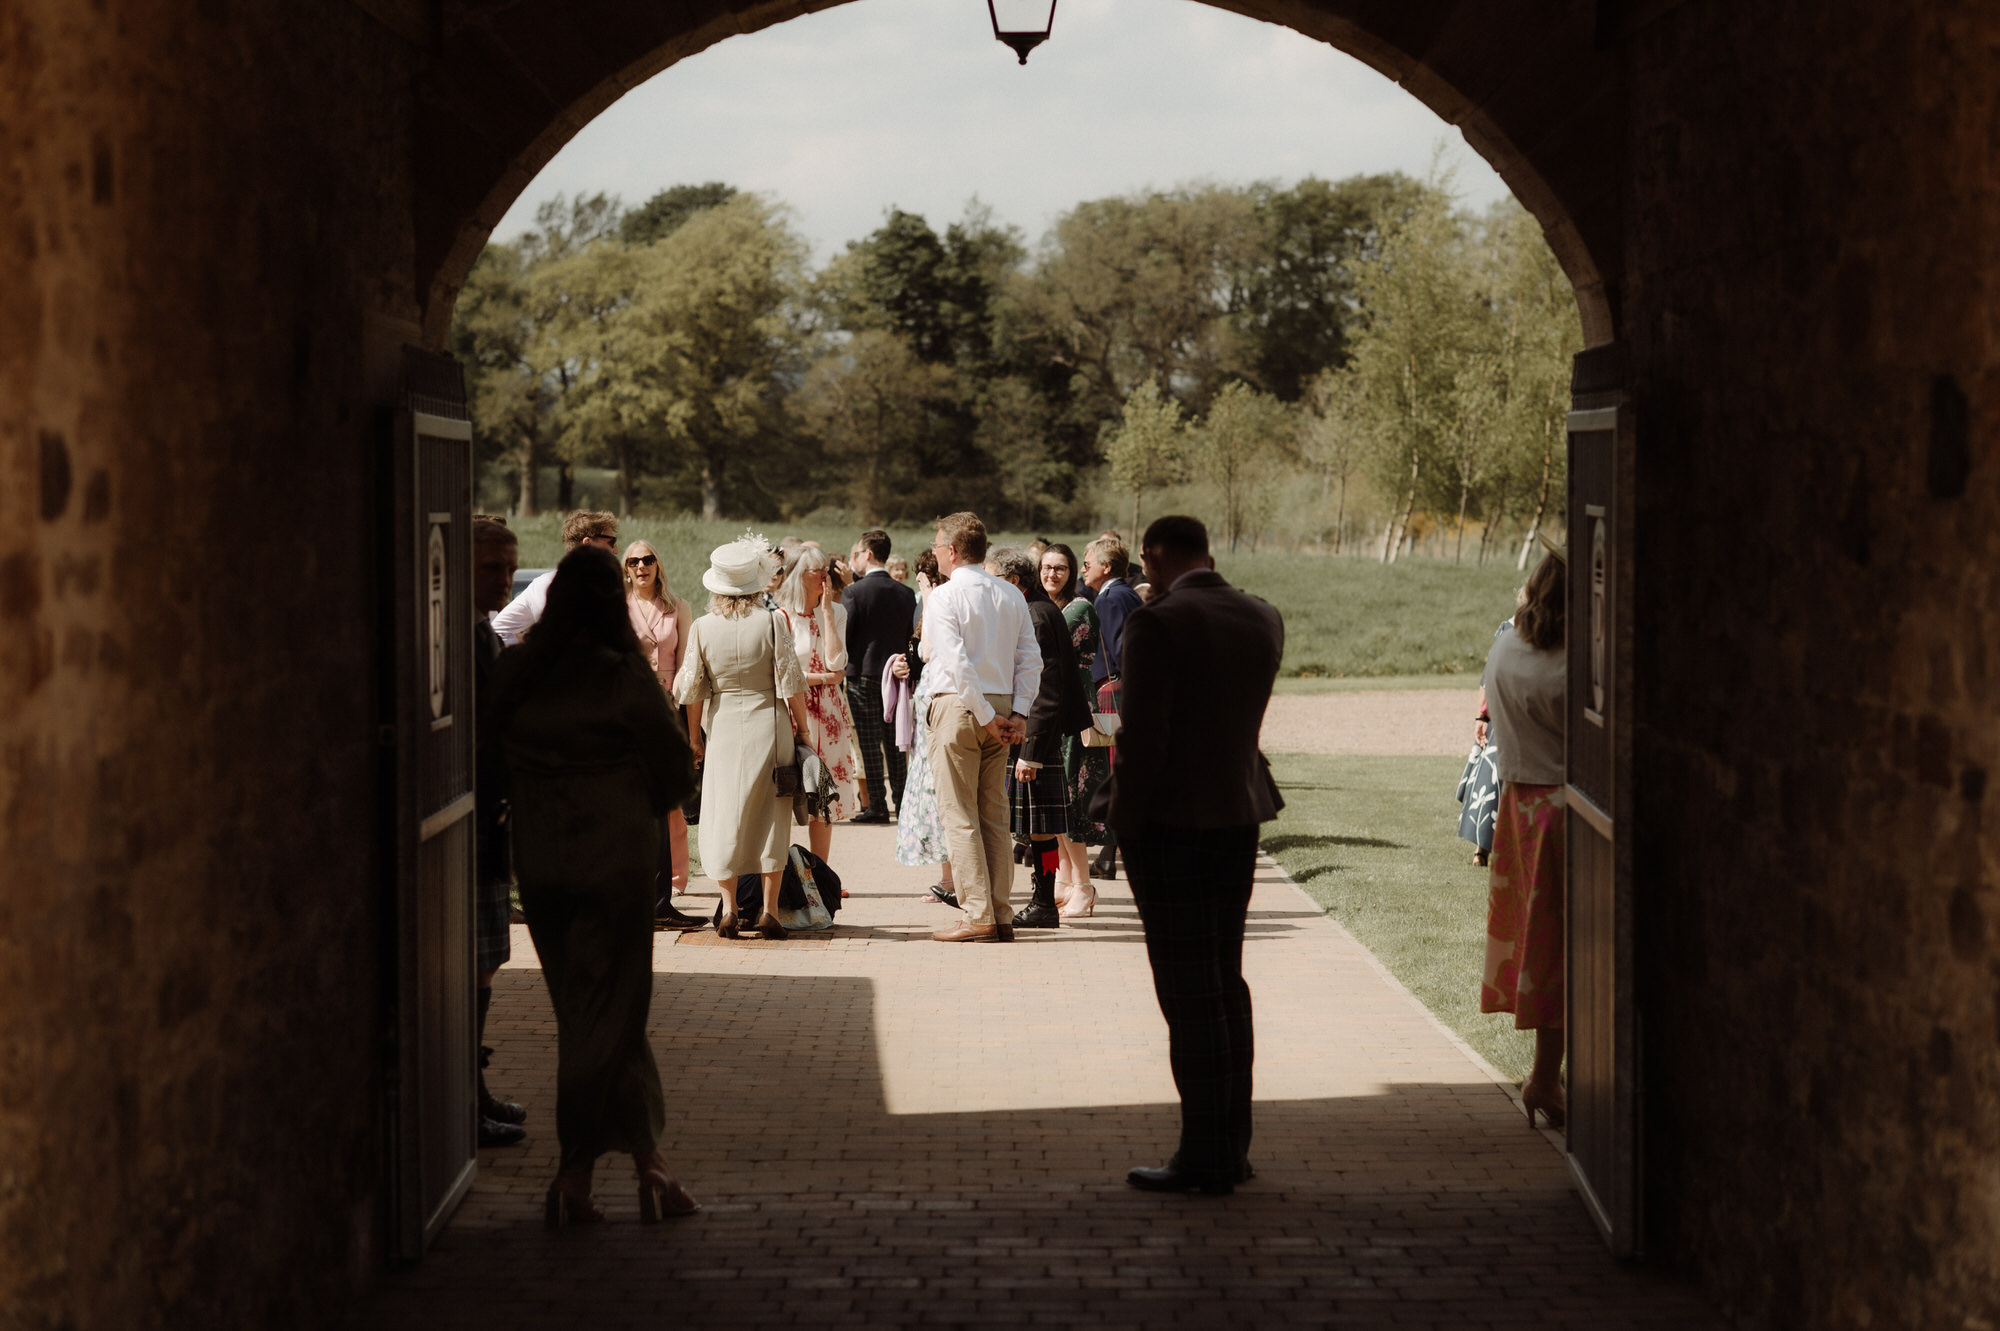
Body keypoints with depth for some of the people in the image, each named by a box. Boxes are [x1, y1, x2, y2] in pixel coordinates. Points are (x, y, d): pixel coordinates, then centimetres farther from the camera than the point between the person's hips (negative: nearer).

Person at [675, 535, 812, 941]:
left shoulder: (703, 627, -3)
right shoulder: (771, 622, -9)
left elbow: (691, 687, 0)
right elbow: (791, 682, -9)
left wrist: (694, 736, 11)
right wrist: (801, 724, 4)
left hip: (724, 726, 1)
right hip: (769, 724, -1)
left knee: (725, 815, 10)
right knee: (771, 816, 5)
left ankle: (728, 907, 6)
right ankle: (769, 910, 4)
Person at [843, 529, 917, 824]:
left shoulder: (854, 592, -11)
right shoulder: (906, 594, 3)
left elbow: (842, 636, -11)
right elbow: (909, 635, 8)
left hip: (862, 673, -5)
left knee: (870, 742, -1)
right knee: (893, 742, 12)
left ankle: (878, 806, -2)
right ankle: (902, 802, 13)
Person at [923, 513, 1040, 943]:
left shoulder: (944, 597, -9)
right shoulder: (1011, 596, 10)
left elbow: (957, 663, -16)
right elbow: (1031, 658, 5)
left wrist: (986, 716, -11)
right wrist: (1018, 713, 1)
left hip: (959, 707, -6)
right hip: (1001, 707, 6)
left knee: (959, 815, -2)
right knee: (994, 815, 12)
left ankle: (978, 918, -6)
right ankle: (1002, 915, 11)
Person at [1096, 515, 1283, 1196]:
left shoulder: (1157, 624, -16)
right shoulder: (1263, 619, 6)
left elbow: (1142, 737, -18)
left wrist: (1123, 821, -6)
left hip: (1169, 823, -7)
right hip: (1239, 814, 7)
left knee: (1188, 991, -3)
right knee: (1225, 981, 16)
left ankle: (1204, 1160, 1)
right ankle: (1232, 1146, 21)